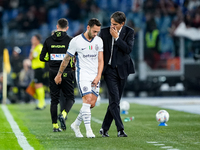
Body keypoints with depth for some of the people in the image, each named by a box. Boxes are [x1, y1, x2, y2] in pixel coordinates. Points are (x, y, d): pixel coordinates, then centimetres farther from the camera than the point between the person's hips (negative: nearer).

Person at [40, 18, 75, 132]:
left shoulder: (49, 40, 3)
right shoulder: (70, 40, -6)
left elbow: (42, 57, 5)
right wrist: (74, 66, 11)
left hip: (53, 73, 3)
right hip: (66, 73, -3)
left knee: (54, 99, 9)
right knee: (70, 98, 8)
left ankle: (55, 125, 7)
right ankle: (63, 114, -21)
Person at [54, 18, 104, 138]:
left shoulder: (99, 41, 4)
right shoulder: (76, 41, -8)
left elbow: (100, 60, 6)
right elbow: (66, 59, 2)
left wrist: (98, 76, -6)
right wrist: (59, 75, 8)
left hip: (95, 76, 5)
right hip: (83, 74, -5)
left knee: (92, 104, 1)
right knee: (87, 100, -18)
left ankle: (76, 124, 19)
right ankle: (88, 130, -14)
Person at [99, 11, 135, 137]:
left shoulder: (129, 32, -1)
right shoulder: (104, 32, -1)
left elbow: (129, 49, -13)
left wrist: (116, 37, -17)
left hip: (122, 70, 2)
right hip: (109, 70, -2)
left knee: (115, 100, 7)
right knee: (114, 100, -13)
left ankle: (104, 128, 19)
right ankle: (120, 129, -13)